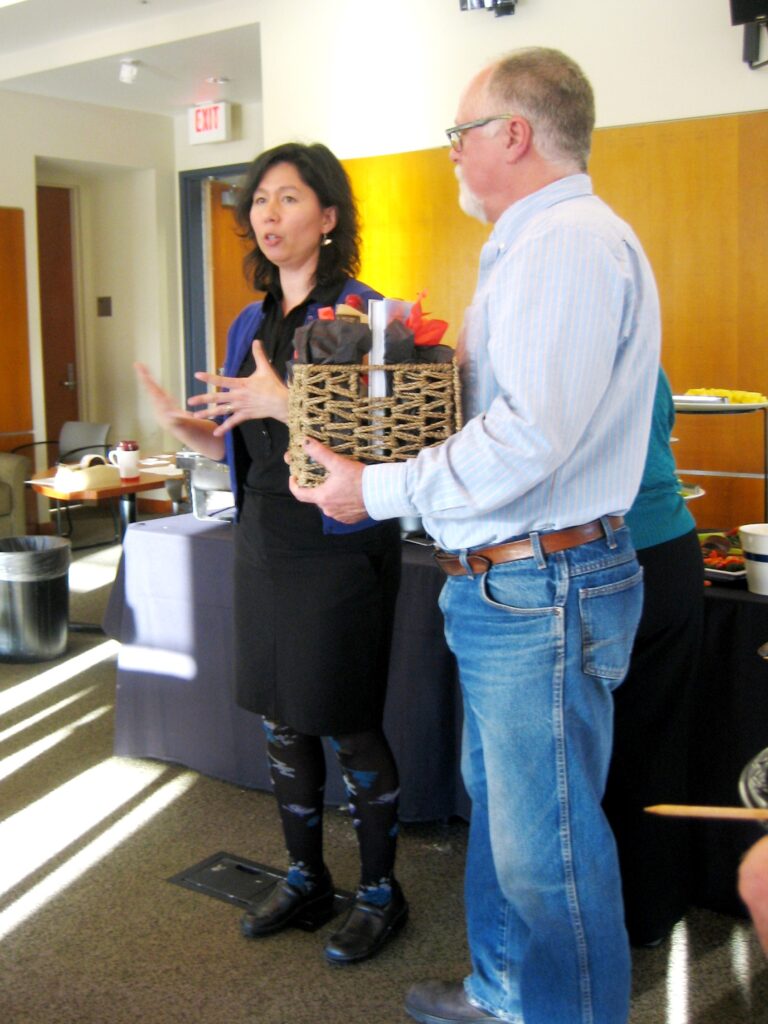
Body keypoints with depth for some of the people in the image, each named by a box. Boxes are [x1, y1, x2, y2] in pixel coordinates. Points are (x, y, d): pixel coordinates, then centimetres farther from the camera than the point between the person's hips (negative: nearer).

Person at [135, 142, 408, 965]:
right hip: (262, 540, 7)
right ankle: (305, 880, 34)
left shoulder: (359, 313, -11)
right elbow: (238, 444, 15)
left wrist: (284, 404, -27)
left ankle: (380, 893, 25)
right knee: (281, 721, 15)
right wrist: (181, 423, -2)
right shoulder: (251, 324, 12)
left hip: (337, 547, -7)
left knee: (349, 727, 3)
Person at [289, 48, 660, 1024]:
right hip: (499, 584, 11)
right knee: (496, 804, 22)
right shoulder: (531, 244, 19)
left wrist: (377, 490, -17)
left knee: (547, 842, 2)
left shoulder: (569, 243, -17)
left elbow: (529, 437, -26)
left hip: (542, 588, -11)